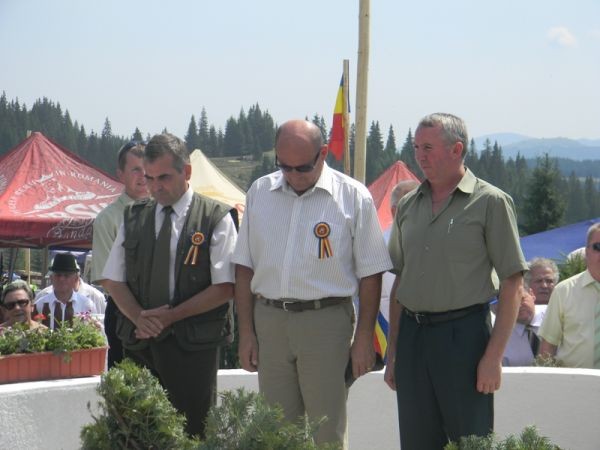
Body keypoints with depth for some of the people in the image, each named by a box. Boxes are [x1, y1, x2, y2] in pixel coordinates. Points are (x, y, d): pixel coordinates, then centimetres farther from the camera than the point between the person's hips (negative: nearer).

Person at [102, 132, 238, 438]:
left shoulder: (217, 218, -2)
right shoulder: (134, 218, 11)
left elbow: (224, 287, -7)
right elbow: (113, 280, 11)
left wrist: (172, 316, -14)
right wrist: (139, 318, -8)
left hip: (194, 344, -4)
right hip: (139, 344, 4)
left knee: (192, 435, -4)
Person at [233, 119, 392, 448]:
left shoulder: (353, 197, -3)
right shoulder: (260, 193, 8)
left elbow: (370, 274, -1)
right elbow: (244, 268, 11)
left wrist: (364, 337, -4)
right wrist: (246, 333, 6)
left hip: (326, 322, -3)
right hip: (268, 320, 4)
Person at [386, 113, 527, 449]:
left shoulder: (490, 203, -3)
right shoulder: (409, 205, 13)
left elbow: (512, 284, -6)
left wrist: (494, 355, -13)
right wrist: (393, 353, 13)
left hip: (464, 335, -5)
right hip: (412, 336, 5)